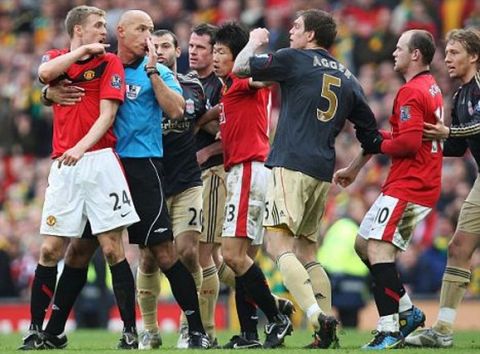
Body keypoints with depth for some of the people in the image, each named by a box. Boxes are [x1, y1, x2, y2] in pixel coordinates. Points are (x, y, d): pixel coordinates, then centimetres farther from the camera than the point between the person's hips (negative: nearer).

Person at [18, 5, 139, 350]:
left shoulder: (109, 62, 6)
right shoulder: (56, 58, 15)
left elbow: (107, 114, -5)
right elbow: (45, 73, -10)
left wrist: (81, 146, -19)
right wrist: (82, 51, -7)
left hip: (100, 160, -3)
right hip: (63, 166, 3)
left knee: (113, 249, -6)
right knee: (50, 250, 1)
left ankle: (131, 331, -4)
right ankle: (37, 329, 8)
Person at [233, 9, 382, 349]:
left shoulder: (294, 59, 0)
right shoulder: (347, 78, 17)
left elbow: (240, 67, 4)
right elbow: (372, 137, 20)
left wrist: (255, 41, 24)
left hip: (292, 164, -7)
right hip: (323, 172, 7)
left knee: (278, 243, -13)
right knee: (307, 251, 14)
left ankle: (316, 314, -31)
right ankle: (328, 332, 3)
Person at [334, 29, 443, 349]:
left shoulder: (411, 92, -14)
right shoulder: (432, 88, 18)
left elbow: (408, 142, -24)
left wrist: (377, 143, -4)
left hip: (407, 186, -10)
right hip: (425, 186, 10)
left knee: (378, 249, -17)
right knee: (364, 245, 16)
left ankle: (389, 330, -23)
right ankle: (408, 311, 18)